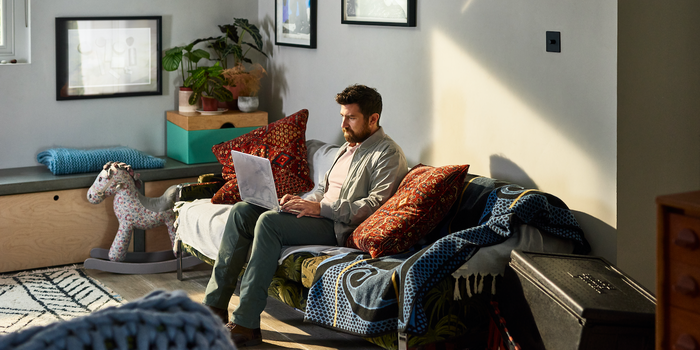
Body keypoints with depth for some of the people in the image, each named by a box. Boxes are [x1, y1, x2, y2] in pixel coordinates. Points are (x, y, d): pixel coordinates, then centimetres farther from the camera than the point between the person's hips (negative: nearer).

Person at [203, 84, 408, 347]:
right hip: (319, 212, 9)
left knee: (269, 221, -30)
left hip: (337, 227, -9)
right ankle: (215, 306, -8)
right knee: (242, 211, -6)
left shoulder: (389, 154, -6)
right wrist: (301, 201, 4)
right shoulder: (349, 147, 24)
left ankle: (246, 325, -31)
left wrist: (320, 208, -21)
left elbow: (375, 204, -18)